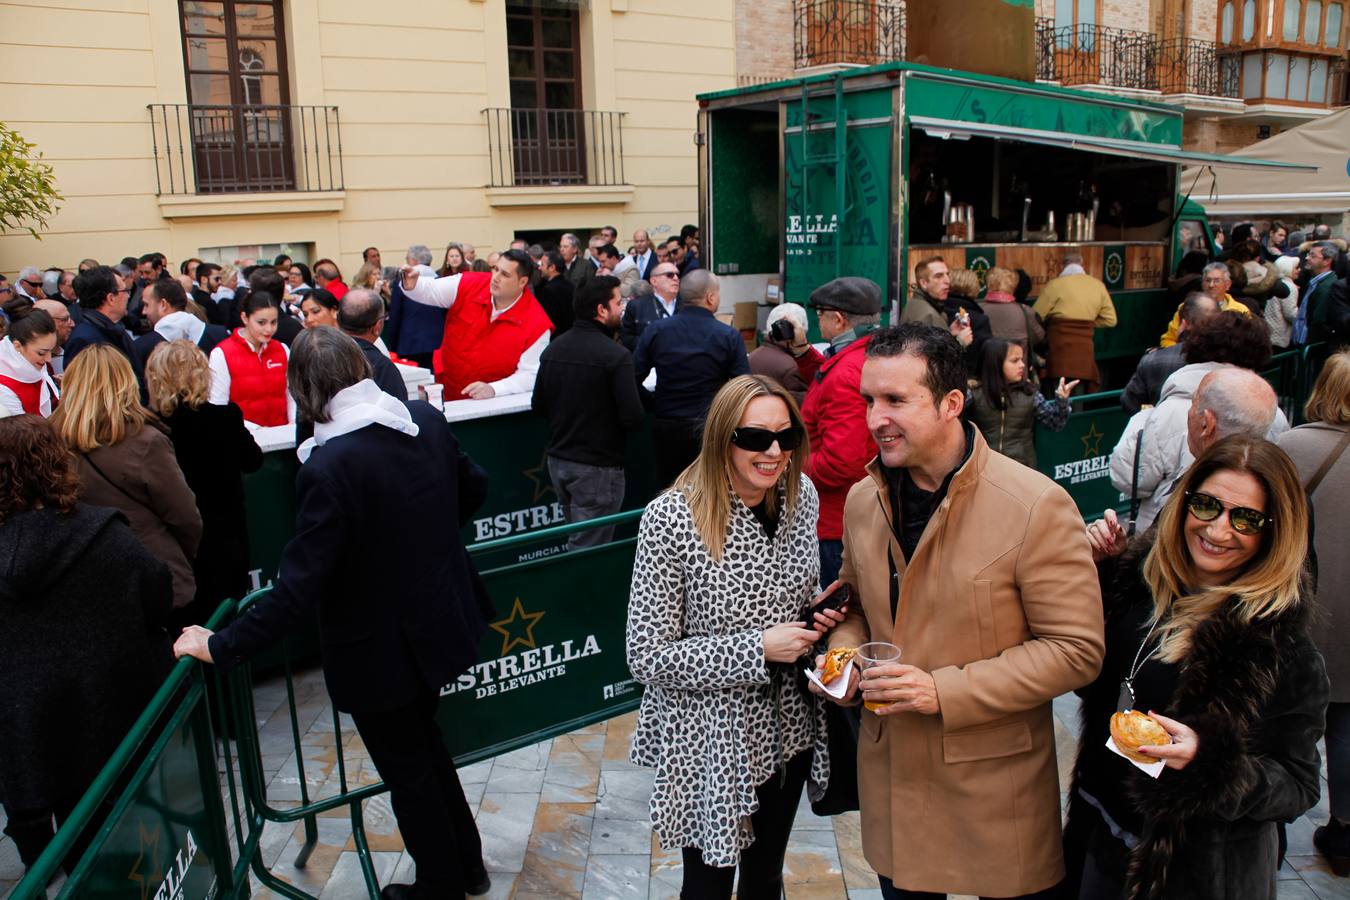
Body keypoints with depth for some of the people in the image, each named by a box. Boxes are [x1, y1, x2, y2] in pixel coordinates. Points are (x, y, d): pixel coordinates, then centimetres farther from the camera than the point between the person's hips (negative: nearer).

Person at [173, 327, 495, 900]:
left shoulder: (328, 468, -28)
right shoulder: (425, 419, -8)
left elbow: (297, 590, -27)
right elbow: (473, 489, 9)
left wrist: (220, 647, -15)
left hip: (380, 654, -7)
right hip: (442, 624, 7)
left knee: (408, 775, 16)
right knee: (428, 751, 28)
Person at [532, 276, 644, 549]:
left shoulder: (553, 349, 3)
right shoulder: (615, 355, -17)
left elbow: (538, 406, 10)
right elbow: (633, 418, -20)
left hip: (558, 460, 7)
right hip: (598, 467, -7)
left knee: (574, 539, 22)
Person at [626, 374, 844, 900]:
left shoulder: (800, 495, -6)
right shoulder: (672, 519, -23)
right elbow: (647, 657, -19)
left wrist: (819, 617, -9)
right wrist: (759, 649, -23)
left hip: (789, 728, 5)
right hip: (713, 741, -5)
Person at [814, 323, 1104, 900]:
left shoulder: (1036, 506, -18)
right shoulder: (862, 500, 0)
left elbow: (1077, 650, -16)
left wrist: (943, 691, -23)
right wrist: (844, 656, -5)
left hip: (995, 786, -4)